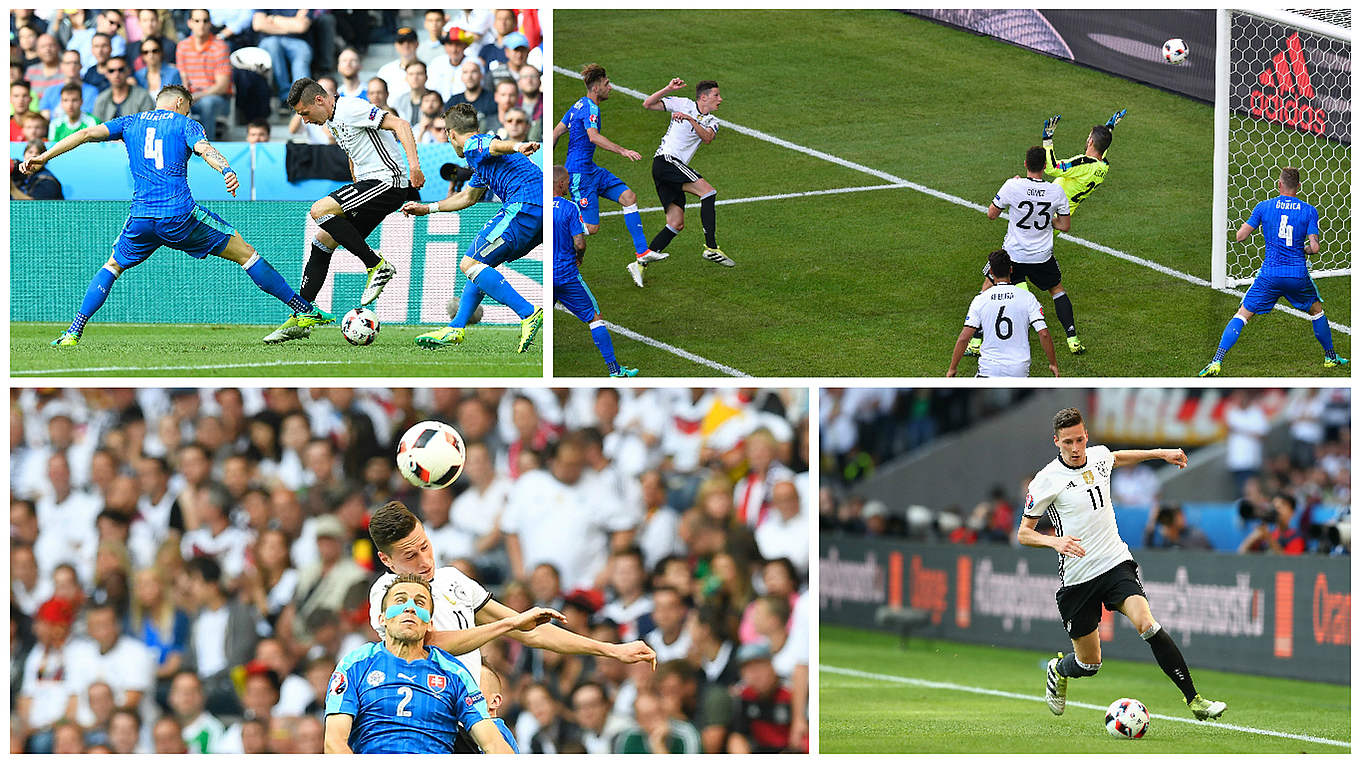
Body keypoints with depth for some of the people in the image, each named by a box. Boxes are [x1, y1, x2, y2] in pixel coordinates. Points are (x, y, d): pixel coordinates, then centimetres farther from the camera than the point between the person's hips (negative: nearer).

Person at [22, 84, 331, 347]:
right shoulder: (184, 123, 10)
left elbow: (88, 133, 10)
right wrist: (226, 170, -30)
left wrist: (43, 157, 11)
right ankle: (304, 310, 6)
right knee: (246, 254, 8)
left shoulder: (131, 122, 19)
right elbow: (204, 148, -11)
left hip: (142, 217, 3)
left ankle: (74, 331, 12)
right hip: (181, 213, -3)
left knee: (113, 266, 27)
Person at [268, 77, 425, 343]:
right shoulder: (333, 121, 18)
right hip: (367, 183, 10)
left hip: (387, 181, -10)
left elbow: (400, 124, -20)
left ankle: (377, 266, -16)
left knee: (320, 210, -22)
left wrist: (414, 165, -30)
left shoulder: (352, 109, -13)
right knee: (322, 241, 5)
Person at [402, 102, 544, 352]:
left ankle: (528, 313, -20)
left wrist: (517, 147, -47)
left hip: (524, 205, -10)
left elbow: (494, 146, -24)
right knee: (480, 263, 20)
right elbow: (468, 197, 45)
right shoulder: (481, 161, 31)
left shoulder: (473, 146, 0)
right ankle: (455, 329, 19)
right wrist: (428, 208, 54)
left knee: (470, 264, -11)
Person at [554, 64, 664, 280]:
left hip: (591, 170, 10)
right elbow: (593, 136, -33)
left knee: (629, 197, 2)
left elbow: (555, 133, 19)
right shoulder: (590, 108, -16)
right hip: (580, 173, -10)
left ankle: (642, 254, 0)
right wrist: (622, 151, -38)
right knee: (591, 227, -10)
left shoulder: (579, 105, 15)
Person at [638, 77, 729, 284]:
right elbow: (648, 104, -1)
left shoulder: (711, 121, 18)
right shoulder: (683, 105, 3)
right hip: (665, 160, -8)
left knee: (676, 224, 1)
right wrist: (668, 89, -13)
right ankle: (711, 248, -25)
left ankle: (640, 263, 2)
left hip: (676, 169, 8)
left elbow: (707, 138, -5)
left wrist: (691, 119, -18)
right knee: (708, 191, -22)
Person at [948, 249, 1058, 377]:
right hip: (1019, 369, 2)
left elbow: (964, 338, -6)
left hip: (989, 369, -2)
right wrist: (1053, 364, 5)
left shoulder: (980, 300, -3)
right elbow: (1043, 334, -7)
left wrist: (952, 368, 5)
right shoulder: (1027, 297, -3)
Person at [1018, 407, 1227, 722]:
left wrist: (1160, 453, 27)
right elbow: (1023, 533, -5)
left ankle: (1194, 700, -24)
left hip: (1116, 563, 2)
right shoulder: (1046, 481, -11)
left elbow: (1117, 458, 30)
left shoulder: (1098, 456, 3)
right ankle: (1058, 670, 42)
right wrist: (1055, 541, -24)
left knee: (1147, 624, -24)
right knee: (1088, 665, 4)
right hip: (1077, 579, -2)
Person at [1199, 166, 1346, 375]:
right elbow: (1315, 247, -6)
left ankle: (1217, 361, -10)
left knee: (1242, 315, 4)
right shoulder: (1309, 211, 0)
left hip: (1270, 274, -1)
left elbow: (1240, 236, 3)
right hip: (1298, 275, 1)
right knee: (1317, 311, 27)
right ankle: (1330, 357, 37)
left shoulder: (1264, 207, 0)